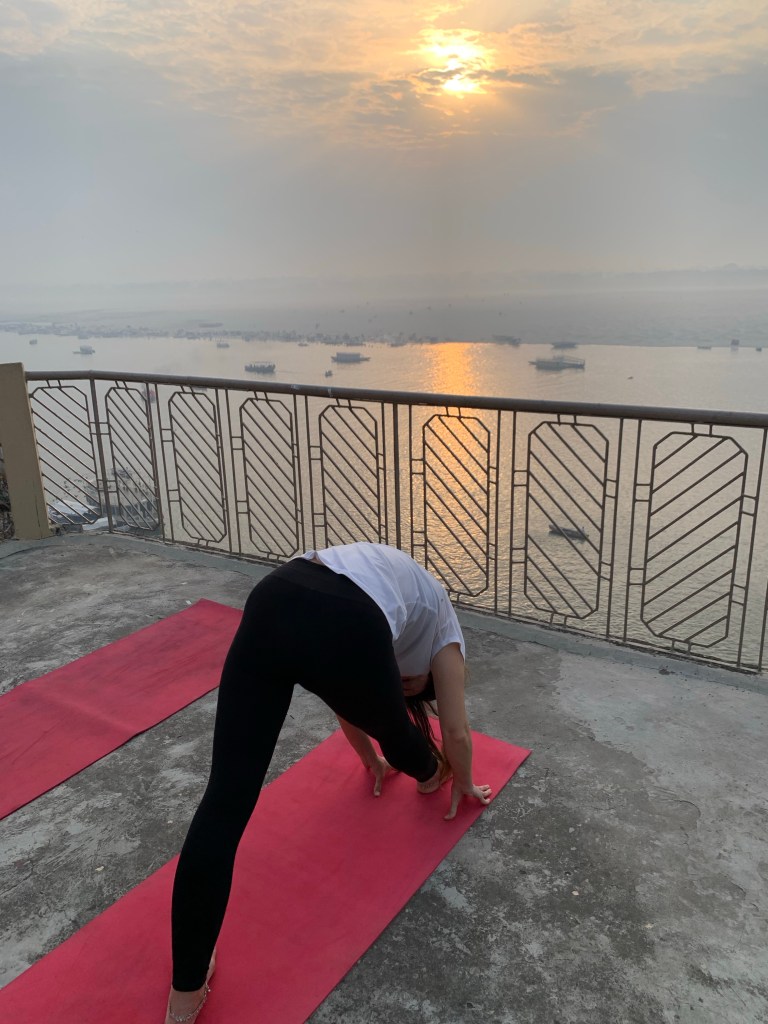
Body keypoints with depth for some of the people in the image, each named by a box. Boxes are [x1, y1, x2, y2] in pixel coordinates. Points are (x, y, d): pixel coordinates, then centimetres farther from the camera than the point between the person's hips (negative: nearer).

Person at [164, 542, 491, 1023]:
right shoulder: (440, 621, 31)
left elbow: (347, 698, 52)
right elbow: (457, 731, 35)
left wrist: (370, 760, 65)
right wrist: (463, 783, 55)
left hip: (272, 600, 5)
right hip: (344, 630, -4)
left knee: (227, 801, 1)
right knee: (394, 731, 32)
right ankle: (429, 776, 66)